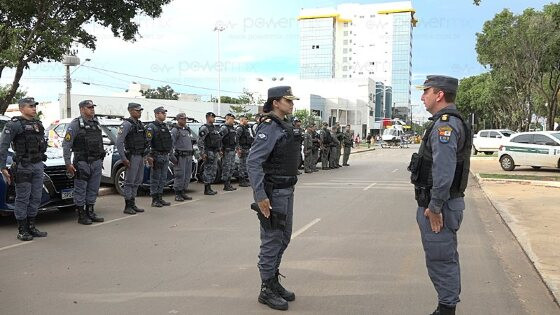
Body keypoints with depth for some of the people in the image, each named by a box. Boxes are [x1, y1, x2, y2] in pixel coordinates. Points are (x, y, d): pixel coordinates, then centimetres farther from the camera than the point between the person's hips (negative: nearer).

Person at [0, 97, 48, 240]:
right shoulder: (14, 125, -7)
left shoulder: (38, 124, 14)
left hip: (38, 165, 7)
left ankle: (31, 227, 20)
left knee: (36, 198, 10)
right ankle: (22, 231, 6)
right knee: (22, 199, -1)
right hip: (23, 167, -7)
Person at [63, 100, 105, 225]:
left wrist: (101, 159, 16)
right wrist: (68, 163, -16)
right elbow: (66, 144, -10)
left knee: (93, 189, 11)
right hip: (82, 163, -6)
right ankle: (81, 216, 8)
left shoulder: (96, 123, 14)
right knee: (80, 190, 1)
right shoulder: (75, 124, -7)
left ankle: (90, 213, 22)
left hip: (96, 162, 7)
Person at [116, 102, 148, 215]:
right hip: (132, 157, -8)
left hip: (141, 156, 8)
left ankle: (132, 205, 20)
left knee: (137, 182, 12)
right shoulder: (126, 124, -11)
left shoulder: (140, 124, 15)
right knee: (129, 182, -3)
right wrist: (123, 158, -20)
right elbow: (119, 142, -17)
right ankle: (127, 207, 2)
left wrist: (145, 155, 14)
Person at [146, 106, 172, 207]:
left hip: (165, 156, 8)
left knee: (163, 178, 10)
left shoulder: (165, 126, 17)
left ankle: (160, 198, 18)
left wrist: (169, 152, 19)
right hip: (157, 156, -8)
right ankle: (154, 200, 3)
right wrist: (149, 156, -23)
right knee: (155, 178, -2)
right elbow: (147, 142, -16)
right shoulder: (151, 126, -9)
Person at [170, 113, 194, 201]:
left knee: (187, 175, 8)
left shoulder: (188, 129, 19)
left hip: (189, 156, 8)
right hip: (180, 156, -8)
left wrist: (191, 154, 20)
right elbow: (170, 143, -13)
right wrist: (172, 155, -19)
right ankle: (177, 195, -1)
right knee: (180, 176, -7)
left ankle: (183, 193, 16)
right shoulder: (175, 130, -5)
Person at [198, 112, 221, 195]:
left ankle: (209, 188, 17)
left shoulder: (214, 127, 18)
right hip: (208, 152, -9)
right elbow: (200, 141, -17)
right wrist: (203, 153, -22)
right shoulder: (204, 128, -10)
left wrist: (219, 149, 21)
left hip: (215, 152, 9)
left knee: (214, 170, 11)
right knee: (208, 170, -7)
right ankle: (206, 189, -2)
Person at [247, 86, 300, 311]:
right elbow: (253, 161, -24)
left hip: (287, 191, 10)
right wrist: (260, 196, -27)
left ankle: (274, 282, 31)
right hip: (273, 193, -10)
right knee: (272, 241, 0)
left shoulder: (286, 126, 12)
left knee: (284, 238, 17)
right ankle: (266, 290, 13)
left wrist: (290, 188, 18)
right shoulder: (269, 127, -17)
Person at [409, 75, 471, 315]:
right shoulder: (453, 122, 15)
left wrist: (434, 207, -21)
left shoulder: (445, 125, -19)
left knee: (440, 260, -2)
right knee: (446, 258, 18)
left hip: (437, 205, -11)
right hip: (448, 202, 11)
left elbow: (443, 172, -26)